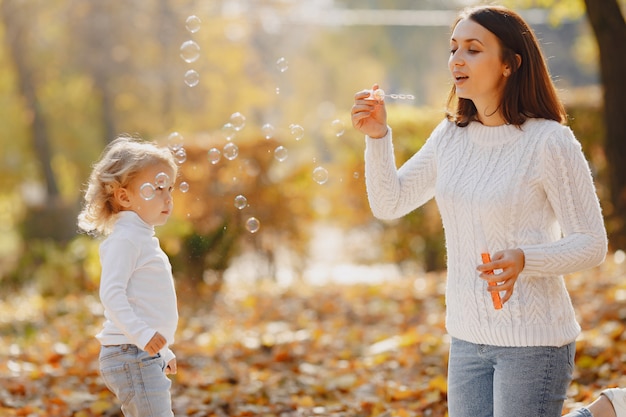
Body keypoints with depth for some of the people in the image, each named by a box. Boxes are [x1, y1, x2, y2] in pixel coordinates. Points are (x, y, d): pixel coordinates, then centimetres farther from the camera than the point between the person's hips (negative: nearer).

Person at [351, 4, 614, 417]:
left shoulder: (550, 142, -13)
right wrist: (378, 135, -5)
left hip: (532, 342, -6)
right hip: (468, 336, 6)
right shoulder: (451, 136, 5)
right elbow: (389, 204, 9)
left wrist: (524, 260, -28)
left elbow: (592, 244, -12)